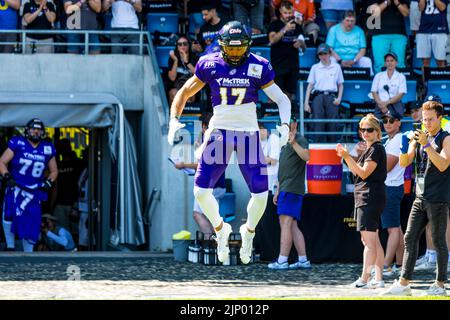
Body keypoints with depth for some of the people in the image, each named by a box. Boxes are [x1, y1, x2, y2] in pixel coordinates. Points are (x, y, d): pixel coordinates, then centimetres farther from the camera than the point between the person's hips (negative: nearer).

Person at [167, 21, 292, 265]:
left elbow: (281, 99, -1)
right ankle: (220, 229, 20)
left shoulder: (258, 67, -4)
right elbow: (185, 92, 8)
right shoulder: (210, 65, -2)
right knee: (201, 191, -9)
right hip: (219, 131, 1)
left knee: (260, 194, -7)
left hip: (248, 132, -1)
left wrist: (285, 125, -19)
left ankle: (249, 232, 25)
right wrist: (174, 120, -6)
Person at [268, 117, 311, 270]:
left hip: (292, 189, -10)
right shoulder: (285, 143, 25)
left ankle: (282, 261, -17)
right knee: (292, 226, 7)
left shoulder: (300, 140, -5)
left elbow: (306, 156, -26)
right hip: (285, 189, 10)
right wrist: (278, 191, 27)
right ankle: (303, 260, 8)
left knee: (286, 223, -14)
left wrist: (294, 143, -33)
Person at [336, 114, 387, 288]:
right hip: (365, 199, 11)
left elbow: (364, 173, -16)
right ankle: (378, 279, 12)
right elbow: (358, 172, 22)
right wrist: (345, 157, 12)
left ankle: (364, 279, -13)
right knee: (373, 241, 11)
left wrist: (347, 156, -17)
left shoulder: (376, 149, -11)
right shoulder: (370, 149, 20)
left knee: (369, 241, -11)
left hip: (370, 198, -11)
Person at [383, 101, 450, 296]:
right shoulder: (419, 138, 13)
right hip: (420, 198, 6)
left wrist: (427, 144, -24)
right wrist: (405, 145, -11)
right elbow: (404, 163, 7)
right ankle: (404, 283, 3)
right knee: (410, 238, 2)